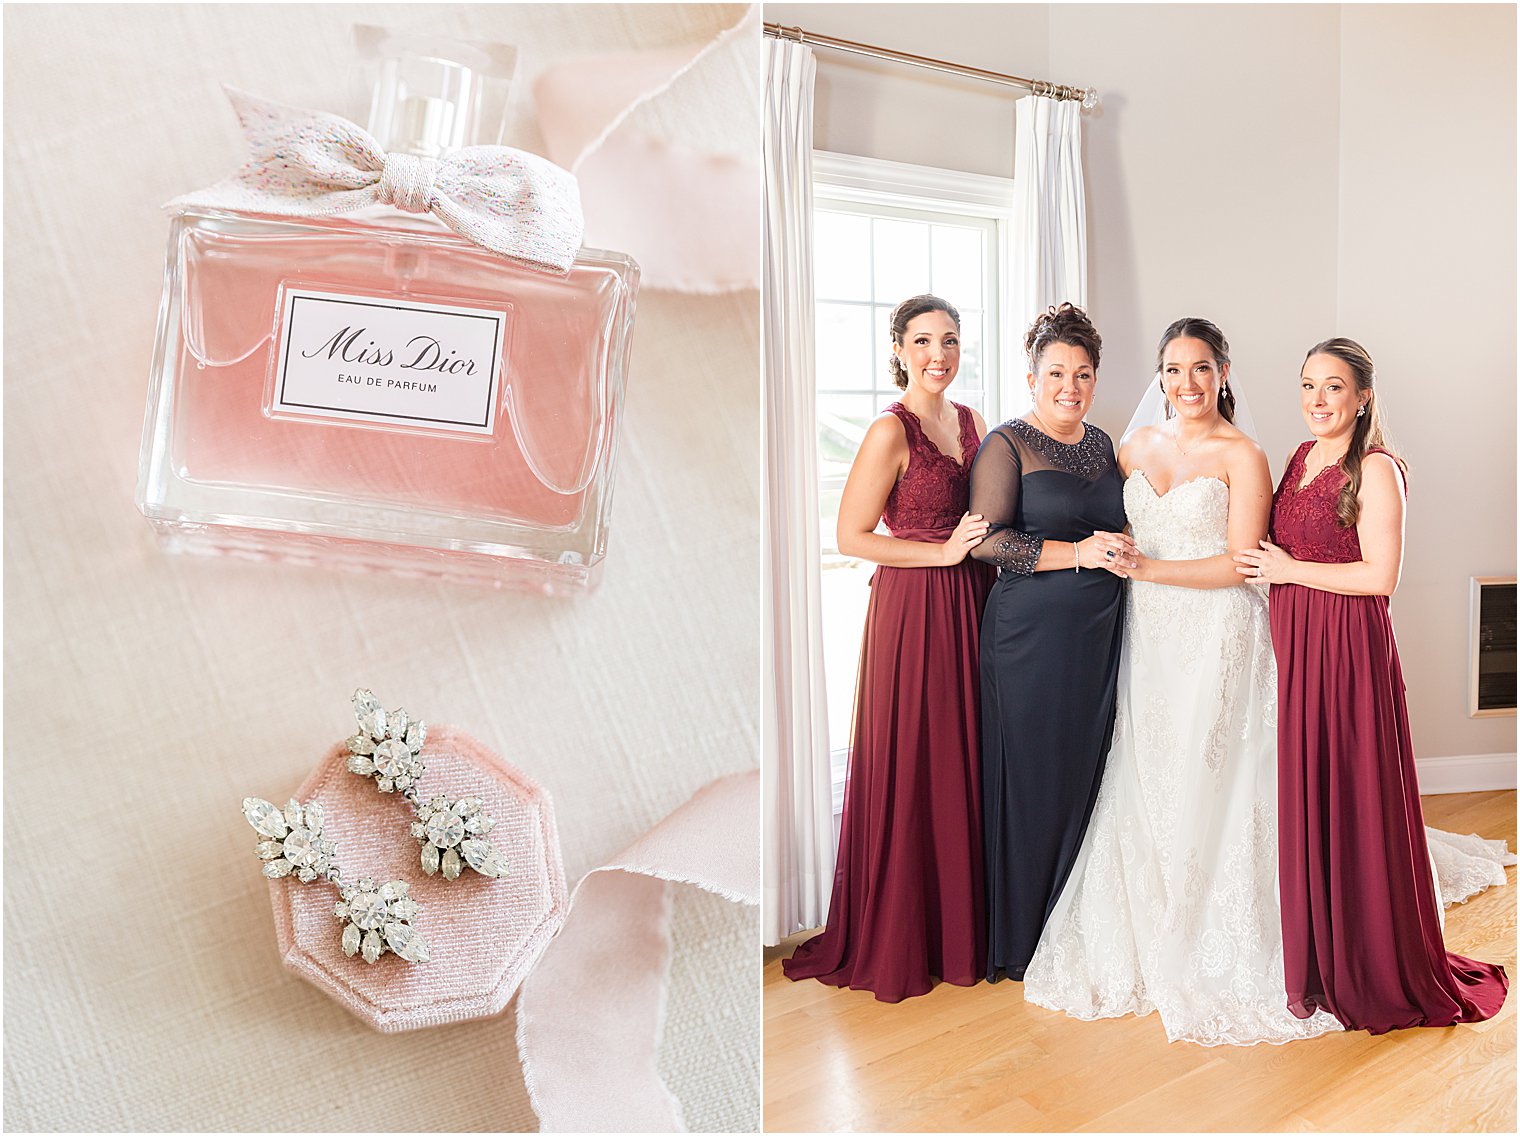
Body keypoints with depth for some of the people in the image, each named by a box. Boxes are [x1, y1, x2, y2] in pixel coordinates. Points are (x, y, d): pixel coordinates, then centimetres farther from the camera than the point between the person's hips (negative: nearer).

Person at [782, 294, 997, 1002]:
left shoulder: (971, 421, 11)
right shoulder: (890, 432, -11)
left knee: (966, 763, 13)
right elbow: (851, 537, -13)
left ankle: (963, 926, 29)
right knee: (913, 772, 2)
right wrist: (944, 552, -15)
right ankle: (900, 943, 19)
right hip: (913, 610, -7)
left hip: (971, 607, 7)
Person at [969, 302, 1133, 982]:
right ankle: (1020, 941, 14)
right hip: (1031, 636, -6)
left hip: (1100, 634, 6)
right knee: (1032, 778, -1)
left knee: (1088, 775, 10)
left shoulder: (1101, 445, 16)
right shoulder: (1007, 445, -5)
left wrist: (1121, 547, 4)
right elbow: (987, 540, -13)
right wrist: (1076, 554, -19)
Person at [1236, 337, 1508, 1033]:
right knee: (1299, 799, 10)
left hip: (1347, 648, -7)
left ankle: (1365, 974, 15)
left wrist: (1288, 570, -11)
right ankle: (1311, 961, 24)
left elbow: (1381, 574, -15)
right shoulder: (1302, 458, 14)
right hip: (1292, 645, 7)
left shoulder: (1375, 469, -9)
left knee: (1349, 804, 0)